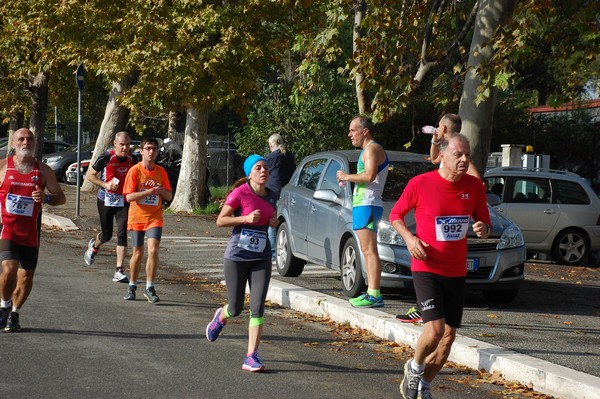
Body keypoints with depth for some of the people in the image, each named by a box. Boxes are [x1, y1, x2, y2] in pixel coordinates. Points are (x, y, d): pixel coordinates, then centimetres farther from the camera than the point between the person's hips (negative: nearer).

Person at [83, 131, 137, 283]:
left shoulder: (133, 160, 0)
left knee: (122, 235, -9)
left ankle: (119, 271, -7)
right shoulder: (106, 158, -11)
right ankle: (94, 246, 46)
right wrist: (105, 184, -17)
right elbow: (89, 175, -4)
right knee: (106, 234, 9)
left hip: (124, 201, 2)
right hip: (106, 200, -2)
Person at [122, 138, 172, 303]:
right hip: (137, 218, -1)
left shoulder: (161, 171, 4)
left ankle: (149, 288, -7)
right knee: (137, 254, 7)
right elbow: (129, 196, -14)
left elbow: (169, 196, 7)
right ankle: (132, 286, 27)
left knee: (153, 251, -15)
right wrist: (150, 191, -23)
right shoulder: (135, 170, -7)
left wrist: (161, 190, -14)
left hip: (154, 218, 1)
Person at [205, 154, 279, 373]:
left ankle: (251, 356, -3)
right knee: (235, 309, 6)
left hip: (261, 258, 4)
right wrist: (246, 218, -20)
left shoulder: (270, 196, 7)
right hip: (237, 256, -4)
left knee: (258, 307, -7)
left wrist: (274, 222, 3)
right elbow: (220, 221, -8)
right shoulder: (240, 193, -11)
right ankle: (221, 317, 44)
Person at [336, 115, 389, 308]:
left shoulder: (372, 148, -9)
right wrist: (348, 179, 15)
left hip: (367, 205, -11)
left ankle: (375, 295, -19)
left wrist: (347, 176, -11)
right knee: (367, 251, 10)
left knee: (369, 251, -14)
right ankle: (372, 292, 11)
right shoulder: (368, 150, 23)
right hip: (362, 205, 11)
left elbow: (369, 176, -22)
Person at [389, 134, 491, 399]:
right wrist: (409, 238, -14)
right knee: (435, 328, -19)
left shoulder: (474, 186, -1)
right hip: (426, 268, -5)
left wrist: (483, 230, -14)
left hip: (456, 272, 5)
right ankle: (415, 367, 12)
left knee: (449, 335, 7)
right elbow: (395, 215, 3)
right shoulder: (420, 184, -11)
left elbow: (484, 223, 10)